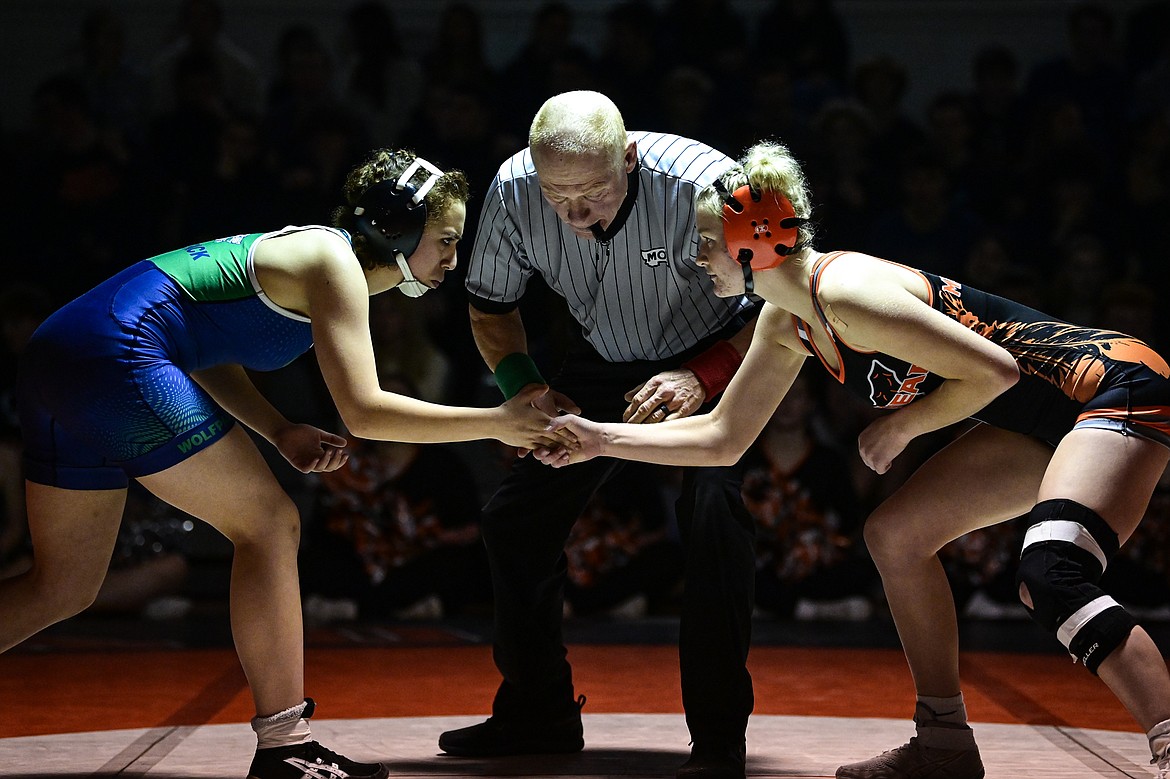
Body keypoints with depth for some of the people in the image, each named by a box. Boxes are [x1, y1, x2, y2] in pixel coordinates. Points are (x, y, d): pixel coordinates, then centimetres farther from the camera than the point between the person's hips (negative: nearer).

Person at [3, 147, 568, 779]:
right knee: (270, 525, -5)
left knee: (62, 591, 15)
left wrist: (280, 433, 7)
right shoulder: (334, 262, -8)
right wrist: (496, 423, -10)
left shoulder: (308, 251, 20)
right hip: (117, 355, -10)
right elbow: (364, 411, -16)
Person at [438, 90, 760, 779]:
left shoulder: (704, 183, -35)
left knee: (713, 509, -28)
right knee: (515, 516, 1)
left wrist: (704, 379, -38)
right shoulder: (513, 192, -22)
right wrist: (526, 390, -21)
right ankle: (538, 714, 21)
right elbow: (491, 307, -4)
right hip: (603, 364, 5)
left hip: (715, 356, -4)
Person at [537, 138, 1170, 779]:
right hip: (1042, 420, 10)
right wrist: (598, 439, 12)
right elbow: (722, 439, 15)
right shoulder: (786, 324, 6)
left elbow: (993, 370, -23)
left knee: (1050, 580, -30)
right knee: (894, 534, 12)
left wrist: (902, 425, -11)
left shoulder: (846, 291, -24)